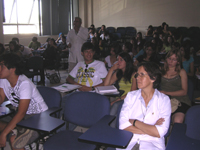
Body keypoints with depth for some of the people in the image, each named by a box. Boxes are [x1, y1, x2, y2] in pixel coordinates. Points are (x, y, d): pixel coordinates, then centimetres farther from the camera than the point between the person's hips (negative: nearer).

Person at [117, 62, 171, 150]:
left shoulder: (164, 100, 3)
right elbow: (123, 125, -2)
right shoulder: (131, 96, 10)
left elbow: (159, 133, -8)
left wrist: (134, 122, -3)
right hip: (128, 142, 1)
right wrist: (149, 130, -7)